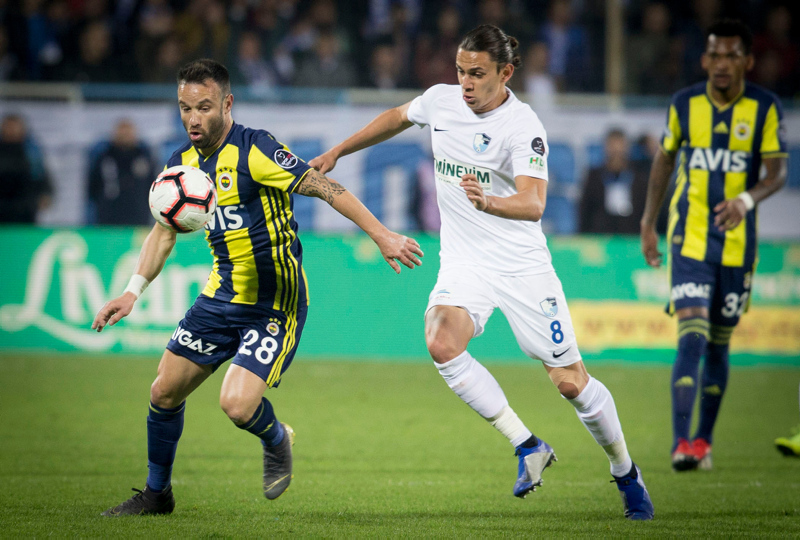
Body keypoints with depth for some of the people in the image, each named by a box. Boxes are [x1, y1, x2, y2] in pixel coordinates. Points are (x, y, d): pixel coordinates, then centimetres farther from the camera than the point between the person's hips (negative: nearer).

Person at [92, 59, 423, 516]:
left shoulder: (253, 150, -20)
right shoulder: (182, 164, 4)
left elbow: (324, 188, -21)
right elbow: (164, 233, 15)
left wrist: (382, 235, -27)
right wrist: (132, 293, 5)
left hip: (275, 304, -7)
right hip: (221, 297, 7)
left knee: (238, 404, -21)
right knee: (164, 393, 8)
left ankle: (277, 440, 16)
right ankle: (156, 494, 29)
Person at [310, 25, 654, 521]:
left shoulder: (524, 127, -17)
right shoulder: (441, 100, 0)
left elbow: (533, 204, -30)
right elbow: (397, 117, 23)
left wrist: (489, 202, -50)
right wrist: (336, 153, 25)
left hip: (523, 264, -4)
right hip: (464, 262, 4)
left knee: (570, 381, -3)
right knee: (442, 343, -27)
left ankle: (626, 472, 23)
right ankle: (527, 447, -15)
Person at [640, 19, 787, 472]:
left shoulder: (765, 108, -4)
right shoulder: (685, 105, -1)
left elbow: (778, 172, -6)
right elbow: (665, 160, 13)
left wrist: (746, 200, -26)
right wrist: (649, 223, 13)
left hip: (737, 243, 1)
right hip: (689, 238, -1)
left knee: (719, 344, 10)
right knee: (692, 338, -15)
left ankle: (704, 440, 25)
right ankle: (682, 443, -20)